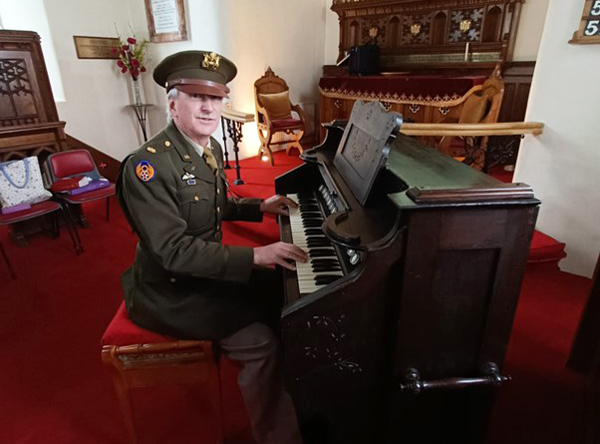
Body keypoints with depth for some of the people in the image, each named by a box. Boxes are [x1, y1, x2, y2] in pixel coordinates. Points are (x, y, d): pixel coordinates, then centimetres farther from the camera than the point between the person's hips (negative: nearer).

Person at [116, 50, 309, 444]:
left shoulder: (211, 148, 3)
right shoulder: (148, 164, -24)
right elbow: (174, 250, -30)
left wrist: (259, 207, 5)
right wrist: (254, 256, -35)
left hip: (207, 270, 9)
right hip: (170, 290, -9)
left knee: (284, 291, 10)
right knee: (261, 342, -19)